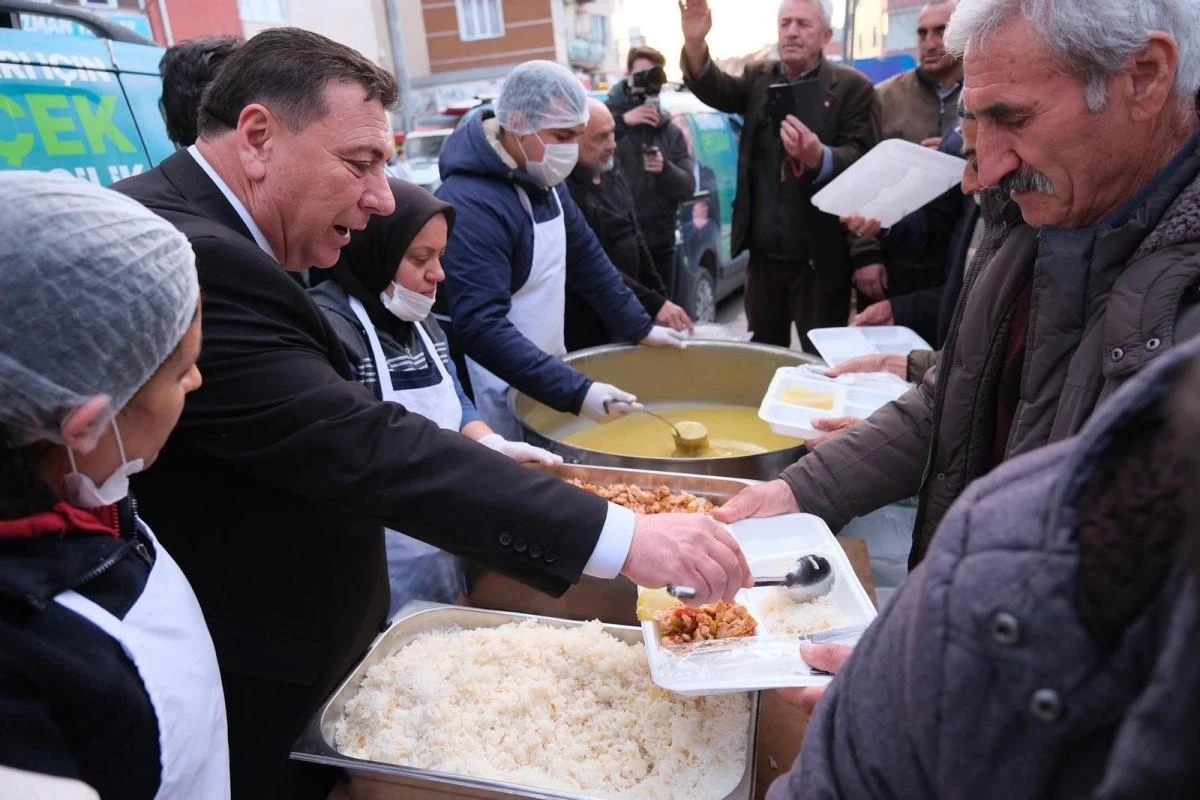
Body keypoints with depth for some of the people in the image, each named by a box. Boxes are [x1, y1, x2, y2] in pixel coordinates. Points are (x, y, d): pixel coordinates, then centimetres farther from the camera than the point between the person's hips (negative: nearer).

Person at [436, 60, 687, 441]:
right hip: (499, 394, -8)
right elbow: (482, 329, -31)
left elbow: (585, 256, 13)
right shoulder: (469, 204, -25)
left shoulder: (541, 178, 3)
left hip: (542, 375, 8)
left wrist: (640, 326, 10)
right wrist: (576, 392, -36)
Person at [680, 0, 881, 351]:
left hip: (819, 257, -4)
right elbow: (715, 90, -7)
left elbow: (861, 163, -13)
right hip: (763, 253, 4)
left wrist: (818, 156, -35)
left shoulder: (853, 88, -2)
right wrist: (694, 43, -26)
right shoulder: (759, 78, 12)